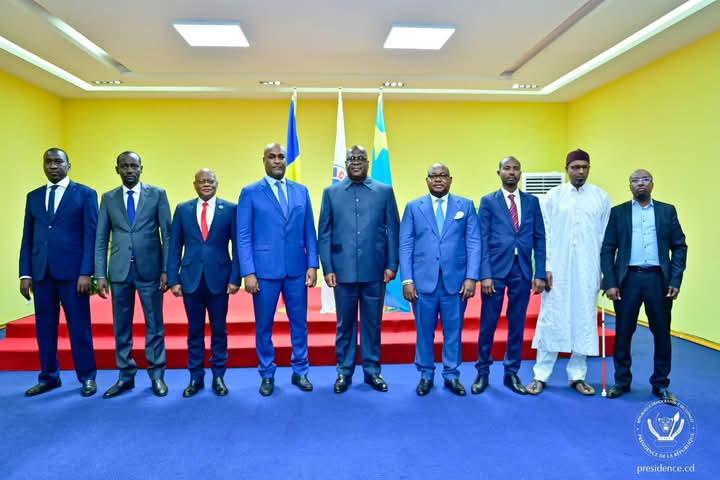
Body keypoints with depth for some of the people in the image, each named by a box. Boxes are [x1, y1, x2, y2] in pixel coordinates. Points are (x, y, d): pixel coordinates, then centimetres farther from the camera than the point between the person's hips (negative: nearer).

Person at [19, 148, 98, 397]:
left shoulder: (85, 194, 2)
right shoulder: (33, 196, 14)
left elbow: (91, 235, -4)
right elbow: (27, 238, 12)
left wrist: (86, 273, -11)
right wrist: (25, 273, 3)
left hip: (72, 271, -4)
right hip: (41, 272, 4)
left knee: (79, 326, 1)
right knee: (44, 327, 9)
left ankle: (87, 377, 13)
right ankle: (49, 377, 22)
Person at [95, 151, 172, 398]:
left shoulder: (157, 194, 2)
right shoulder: (108, 198, 8)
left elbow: (167, 234, -1)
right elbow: (101, 239, 7)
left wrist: (167, 270, -6)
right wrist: (100, 274, 0)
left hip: (150, 269, -2)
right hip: (119, 271, 2)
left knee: (154, 325, 5)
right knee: (121, 327, 9)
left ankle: (157, 375, 16)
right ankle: (126, 375, 22)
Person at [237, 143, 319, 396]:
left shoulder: (301, 191, 8)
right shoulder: (250, 193, 0)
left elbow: (309, 232, 8)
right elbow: (243, 236, -3)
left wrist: (312, 265, 0)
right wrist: (248, 272, -10)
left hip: (297, 269, 3)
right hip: (264, 270, -2)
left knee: (299, 323, 11)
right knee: (264, 326, 9)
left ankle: (300, 372, 27)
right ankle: (267, 375, 26)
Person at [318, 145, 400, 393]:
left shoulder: (384, 191, 5)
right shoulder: (331, 192, 7)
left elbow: (393, 230, 3)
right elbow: (324, 233, 4)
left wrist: (391, 265, -2)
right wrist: (327, 268, -2)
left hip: (374, 270, 0)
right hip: (343, 270, 0)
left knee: (372, 323, 10)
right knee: (345, 324, 11)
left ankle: (372, 370, 25)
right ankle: (344, 371, 24)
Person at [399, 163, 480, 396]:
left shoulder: (466, 206, 8)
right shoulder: (413, 207, 7)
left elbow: (474, 244, 2)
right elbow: (405, 245, 2)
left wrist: (471, 277, -7)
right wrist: (407, 280, -5)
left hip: (456, 280, 0)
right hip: (423, 280, 0)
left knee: (453, 331, 9)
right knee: (424, 331, 9)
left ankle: (452, 375, 25)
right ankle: (426, 375, 25)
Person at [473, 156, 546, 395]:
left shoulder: (532, 201, 10)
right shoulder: (488, 201, 3)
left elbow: (540, 239, 7)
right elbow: (483, 240, -3)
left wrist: (540, 273, 0)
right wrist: (485, 274, -10)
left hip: (522, 270, 2)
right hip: (496, 269, -2)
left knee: (517, 324, 9)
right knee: (488, 324, 4)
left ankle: (512, 373, 22)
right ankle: (483, 372, 19)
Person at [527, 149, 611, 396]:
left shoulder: (601, 197, 4)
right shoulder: (553, 196, 2)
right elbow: (546, 234, 0)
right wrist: (546, 267, -5)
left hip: (588, 271, 1)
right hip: (558, 270, -1)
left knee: (584, 322, 8)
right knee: (550, 320, 2)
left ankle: (578, 375, 21)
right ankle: (540, 375, 11)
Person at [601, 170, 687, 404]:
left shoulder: (667, 210, 9)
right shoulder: (618, 212, 6)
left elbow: (679, 247, 5)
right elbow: (607, 250, 1)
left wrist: (675, 280, -5)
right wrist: (610, 282, -7)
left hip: (658, 278, 1)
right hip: (628, 278, -1)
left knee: (662, 334, 8)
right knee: (623, 333, 6)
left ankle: (661, 384, 23)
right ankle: (622, 381, 21)